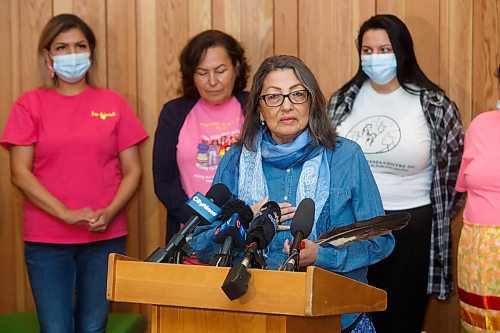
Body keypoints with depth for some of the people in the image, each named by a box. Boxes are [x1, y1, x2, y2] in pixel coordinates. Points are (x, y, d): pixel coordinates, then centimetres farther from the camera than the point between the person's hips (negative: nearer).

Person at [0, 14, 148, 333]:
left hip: (105, 237, 1)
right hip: (46, 240, -1)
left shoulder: (114, 103, 6)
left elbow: (132, 171, 5)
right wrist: (67, 214, -14)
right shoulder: (30, 104, 3)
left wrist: (109, 212, -12)